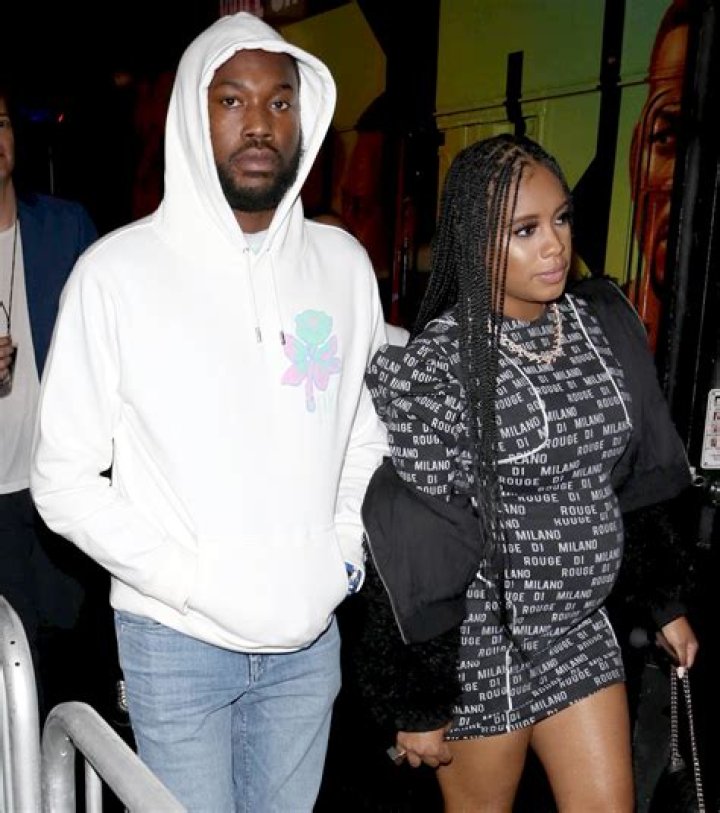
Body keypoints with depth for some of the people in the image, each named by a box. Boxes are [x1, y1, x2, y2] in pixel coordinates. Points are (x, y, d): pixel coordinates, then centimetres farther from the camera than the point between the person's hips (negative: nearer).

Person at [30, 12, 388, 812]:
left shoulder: (342, 261, -1)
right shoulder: (118, 271, -12)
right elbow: (64, 479, -9)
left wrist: (343, 557, -2)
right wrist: (196, 585, -15)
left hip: (309, 632, 4)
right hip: (176, 638, -3)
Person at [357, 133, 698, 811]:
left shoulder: (605, 323, -1)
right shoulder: (432, 366, -20)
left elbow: (645, 474, 9)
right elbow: (414, 557, -17)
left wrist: (666, 600, 12)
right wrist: (420, 705, -12)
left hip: (581, 629, 5)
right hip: (479, 641, -5)